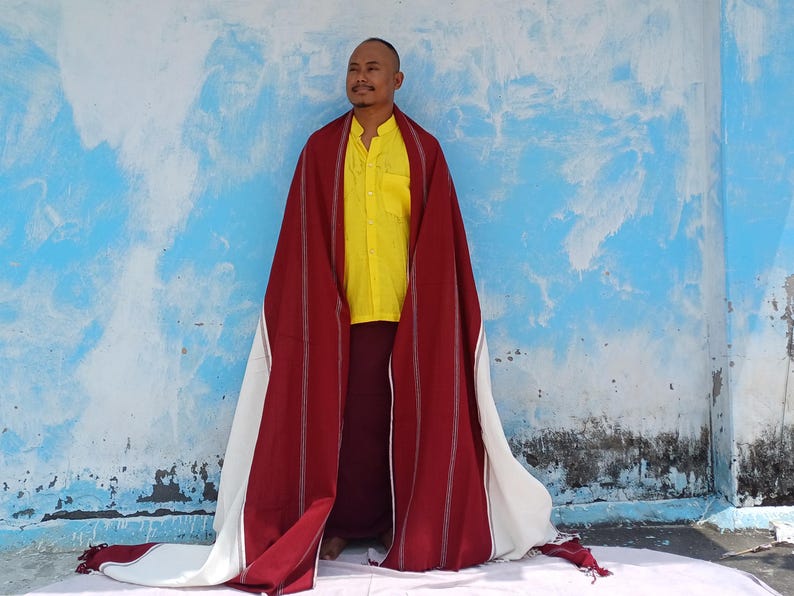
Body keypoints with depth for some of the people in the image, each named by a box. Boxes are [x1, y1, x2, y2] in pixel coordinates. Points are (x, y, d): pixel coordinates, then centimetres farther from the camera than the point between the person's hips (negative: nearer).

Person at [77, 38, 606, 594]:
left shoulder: (423, 149, 7)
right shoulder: (322, 148, 8)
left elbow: (439, 237, 4)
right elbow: (304, 238, 4)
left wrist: (436, 308, -3)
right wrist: (315, 306, -4)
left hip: (409, 313, 0)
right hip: (338, 312, 0)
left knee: (407, 417, 4)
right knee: (345, 414, 1)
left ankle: (408, 522, 18)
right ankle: (344, 521, 14)